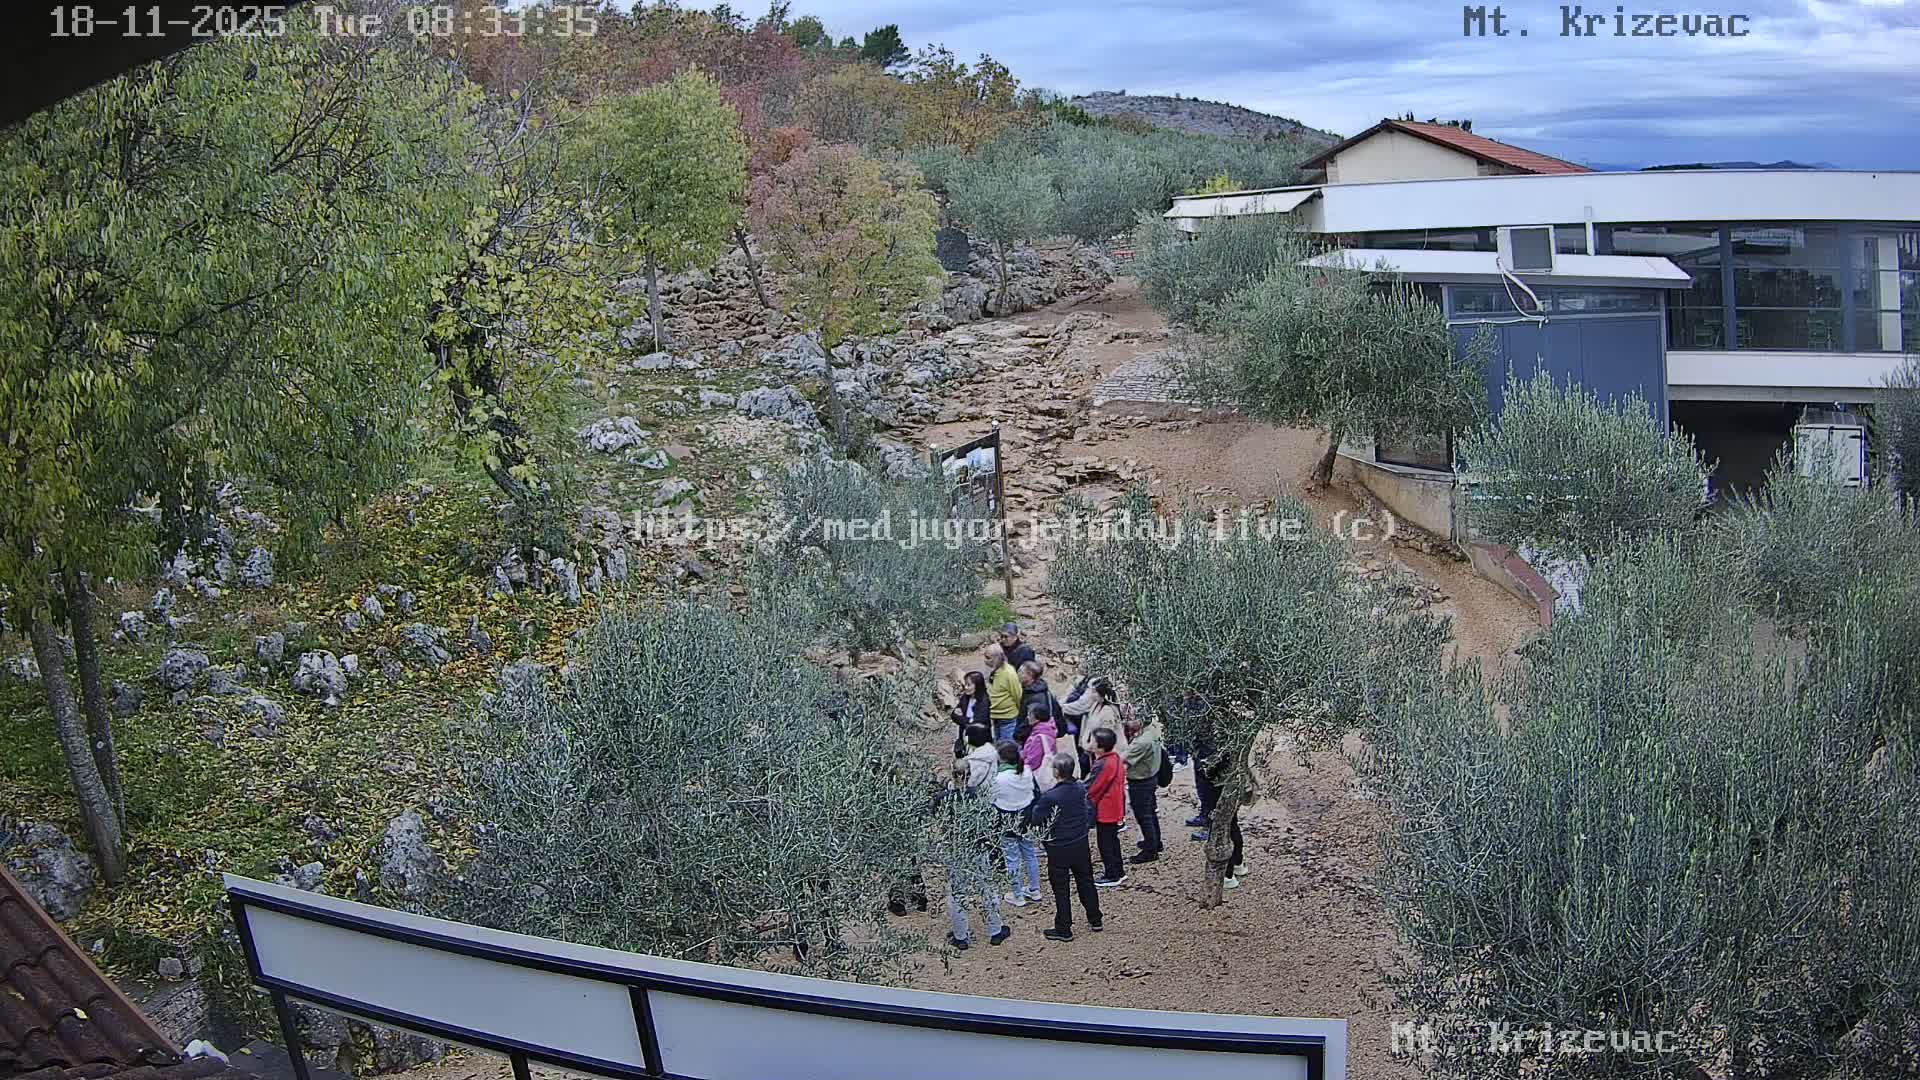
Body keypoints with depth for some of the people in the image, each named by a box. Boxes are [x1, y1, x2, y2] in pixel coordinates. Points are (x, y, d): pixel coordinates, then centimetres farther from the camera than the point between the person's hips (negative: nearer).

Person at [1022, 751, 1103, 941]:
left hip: (1058, 848, -5)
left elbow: (1035, 820, -14)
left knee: (1061, 889, 7)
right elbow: (1090, 812, 5)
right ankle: (1095, 920, 33)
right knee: (1086, 881, 21)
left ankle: (1063, 929, 15)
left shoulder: (1049, 797, -25)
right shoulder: (1081, 789, -7)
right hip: (1081, 844, 5)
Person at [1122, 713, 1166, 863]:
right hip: (1152, 777, 9)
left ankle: (1150, 851, 20)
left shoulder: (1142, 742, -33)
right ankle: (1156, 843, 41)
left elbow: (1122, 760, -29)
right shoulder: (1153, 729, -8)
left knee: (1143, 817, 7)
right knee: (1151, 812, 24)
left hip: (1140, 783, -9)